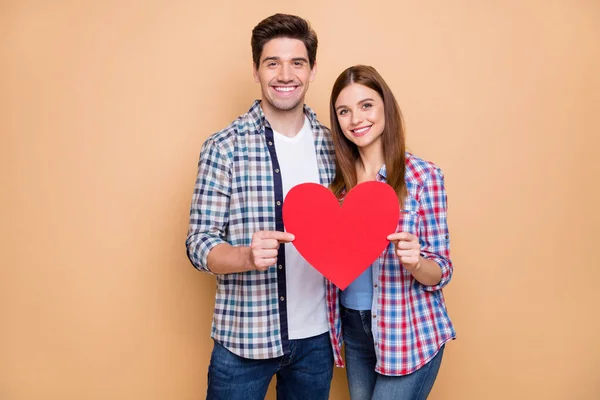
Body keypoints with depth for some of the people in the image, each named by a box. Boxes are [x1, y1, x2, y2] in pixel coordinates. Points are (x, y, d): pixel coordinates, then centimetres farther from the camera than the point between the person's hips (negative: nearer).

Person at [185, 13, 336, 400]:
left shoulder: (333, 145, 2)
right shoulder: (224, 147, -8)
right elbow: (199, 243, -9)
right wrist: (248, 256, -27)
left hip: (317, 336, 4)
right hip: (245, 337, -3)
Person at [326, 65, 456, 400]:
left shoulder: (423, 176, -14)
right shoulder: (339, 177, -1)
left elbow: (441, 272, -10)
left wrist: (414, 261, -30)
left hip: (410, 334, -5)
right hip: (354, 329, 5)